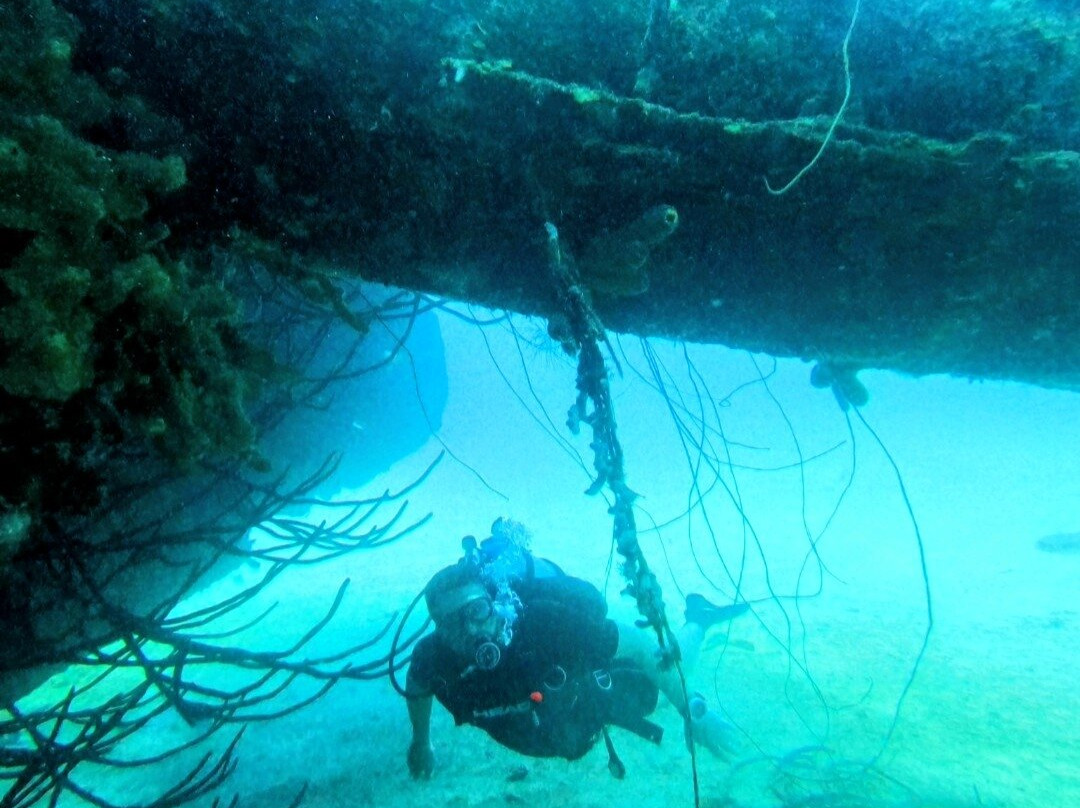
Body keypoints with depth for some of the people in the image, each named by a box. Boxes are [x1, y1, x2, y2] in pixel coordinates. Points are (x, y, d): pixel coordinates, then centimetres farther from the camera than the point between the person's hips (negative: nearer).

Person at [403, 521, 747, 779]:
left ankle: (697, 617, 45)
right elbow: (417, 686, -8)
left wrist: (693, 710, -25)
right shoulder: (433, 657, -34)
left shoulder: (548, 622, -46)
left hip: (597, 697, -3)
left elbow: (642, 645, -33)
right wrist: (421, 741, 7)